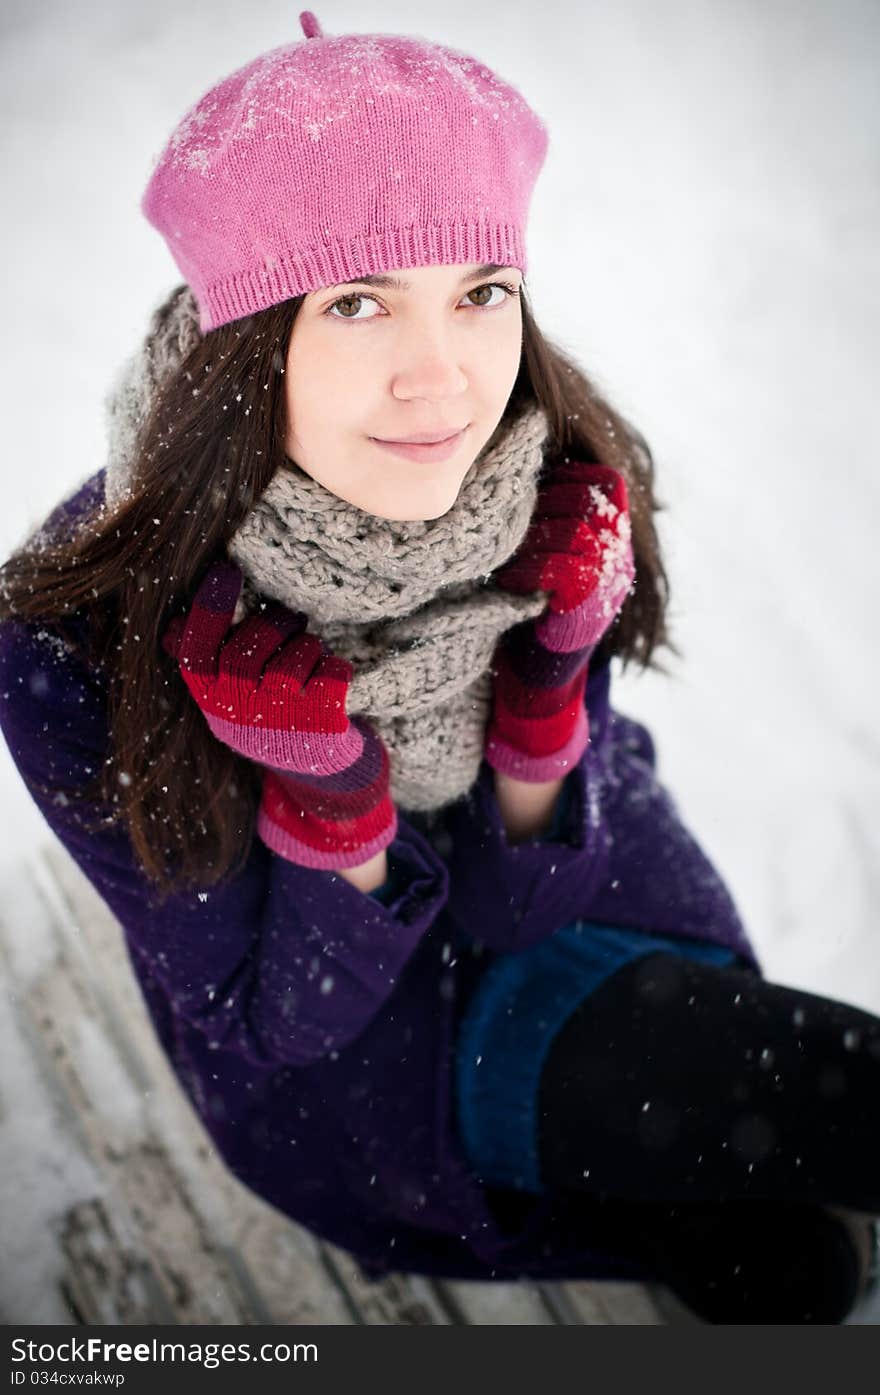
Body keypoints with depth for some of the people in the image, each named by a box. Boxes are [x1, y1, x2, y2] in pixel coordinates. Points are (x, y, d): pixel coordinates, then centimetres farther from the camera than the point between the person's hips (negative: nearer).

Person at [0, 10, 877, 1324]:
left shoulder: (572, 495, -24)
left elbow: (521, 899, -15)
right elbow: (270, 1029, -20)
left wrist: (548, 681, -32)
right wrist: (331, 804, -38)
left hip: (554, 908, 4)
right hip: (329, 1056, -3)